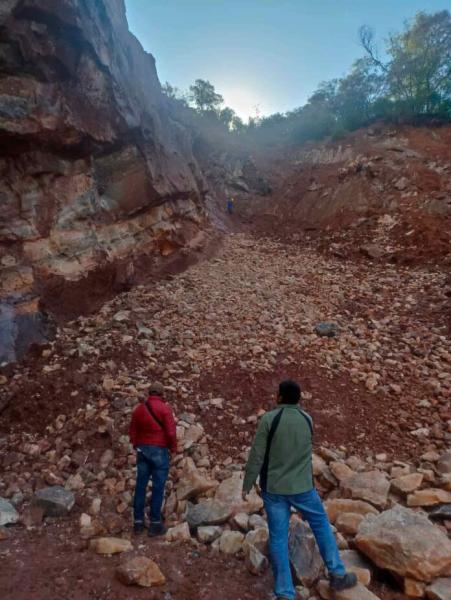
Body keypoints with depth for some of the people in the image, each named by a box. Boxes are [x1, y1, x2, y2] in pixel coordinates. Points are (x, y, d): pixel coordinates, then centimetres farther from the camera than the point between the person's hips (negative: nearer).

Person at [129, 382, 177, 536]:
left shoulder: (139, 408, 9)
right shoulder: (164, 408, -9)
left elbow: (132, 432, 13)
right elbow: (171, 431, -13)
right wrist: (173, 447, 1)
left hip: (142, 449, 6)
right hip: (159, 450, -5)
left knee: (140, 486, 11)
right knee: (158, 487, 1)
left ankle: (138, 521, 18)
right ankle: (155, 523, 5)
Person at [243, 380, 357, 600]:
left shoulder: (269, 419, -16)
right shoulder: (307, 419, -4)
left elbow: (257, 455, -13)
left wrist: (247, 484, -1)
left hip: (273, 487, -2)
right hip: (302, 486, 2)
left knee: (278, 538, 9)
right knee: (321, 524, 23)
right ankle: (337, 575, 30)